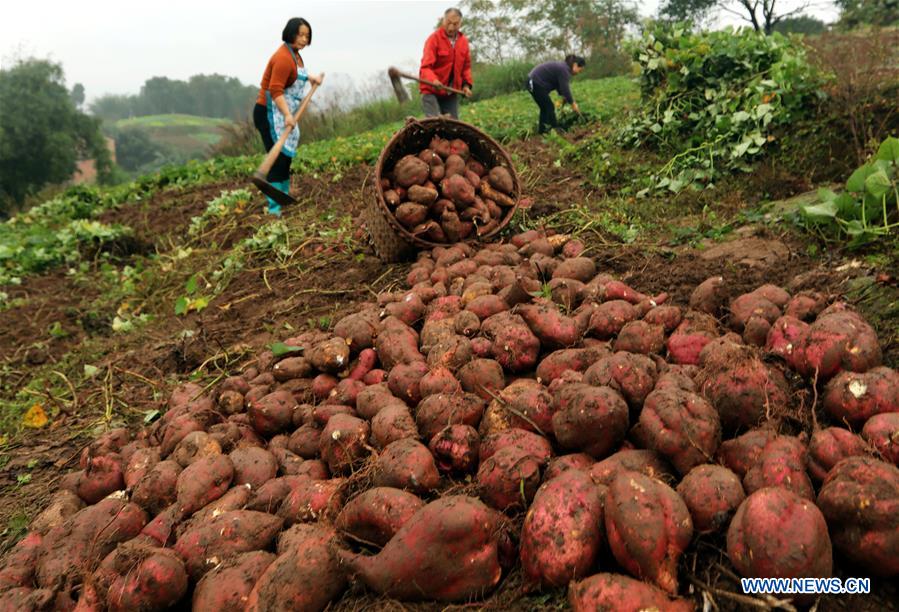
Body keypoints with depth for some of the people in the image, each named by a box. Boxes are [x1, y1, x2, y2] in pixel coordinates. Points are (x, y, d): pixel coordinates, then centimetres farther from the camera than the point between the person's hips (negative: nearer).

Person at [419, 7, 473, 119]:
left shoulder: (463, 41, 6)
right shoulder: (434, 39, -11)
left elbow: (466, 66, 16)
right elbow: (426, 66, -19)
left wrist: (467, 84, 0)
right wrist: (433, 80, -38)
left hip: (451, 92, 5)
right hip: (432, 90, -5)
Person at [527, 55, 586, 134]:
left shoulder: (563, 67, 13)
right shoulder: (564, 70, -17)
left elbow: (560, 85, 20)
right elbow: (565, 89, -19)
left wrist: (563, 96, 8)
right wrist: (573, 104, -11)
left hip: (533, 82, 10)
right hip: (536, 84, -10)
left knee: (545, 108, 17)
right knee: (550, 108, -5)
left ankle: (542, 131, 22)